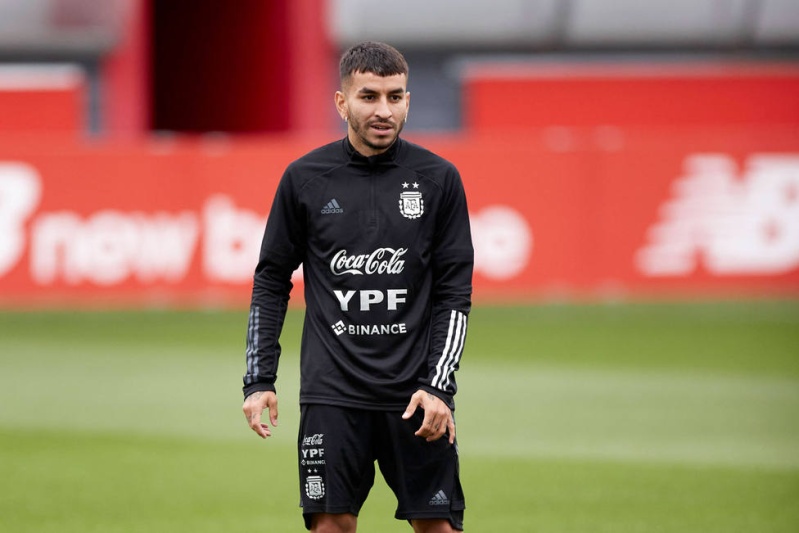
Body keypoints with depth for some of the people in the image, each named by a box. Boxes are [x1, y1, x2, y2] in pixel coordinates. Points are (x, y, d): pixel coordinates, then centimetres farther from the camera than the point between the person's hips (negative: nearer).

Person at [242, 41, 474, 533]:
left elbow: (455, 293, 2)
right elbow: (271, 282, 9)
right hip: (332, 392, 0)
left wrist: (438, 386, -8)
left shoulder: (438, 179, 1)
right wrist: (259, 380, 2)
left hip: (416, 393, 0)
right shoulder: (305, 178, 2)